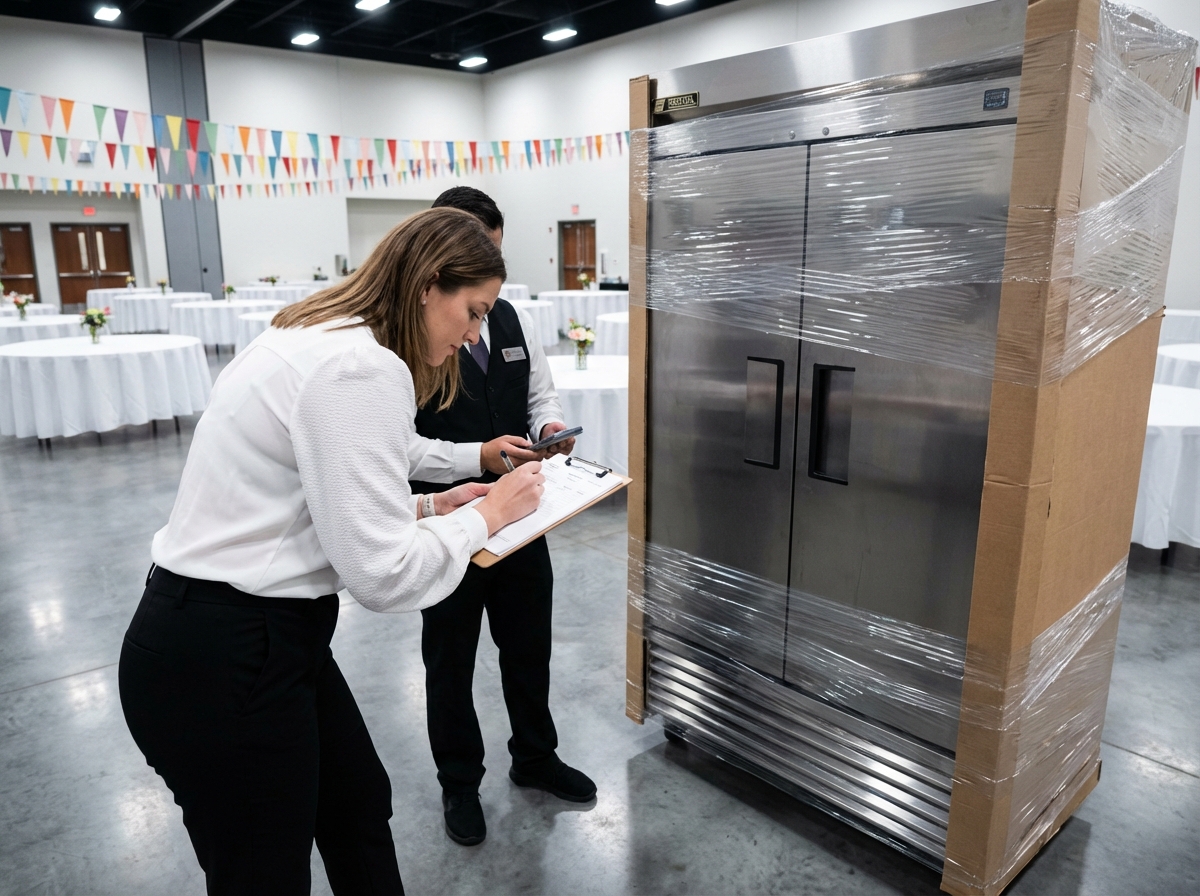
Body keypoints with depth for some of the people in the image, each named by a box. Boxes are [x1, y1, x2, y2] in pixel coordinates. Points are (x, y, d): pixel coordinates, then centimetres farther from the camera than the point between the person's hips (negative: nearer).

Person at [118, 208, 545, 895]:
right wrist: (486, 515, -9)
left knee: (361, 808, 23)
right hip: (226, 662, -10)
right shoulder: (364, 370, -24)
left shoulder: (323, 339, 8)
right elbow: (383, 574, -24)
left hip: (260, 633, 10)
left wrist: (426, 506, 6)